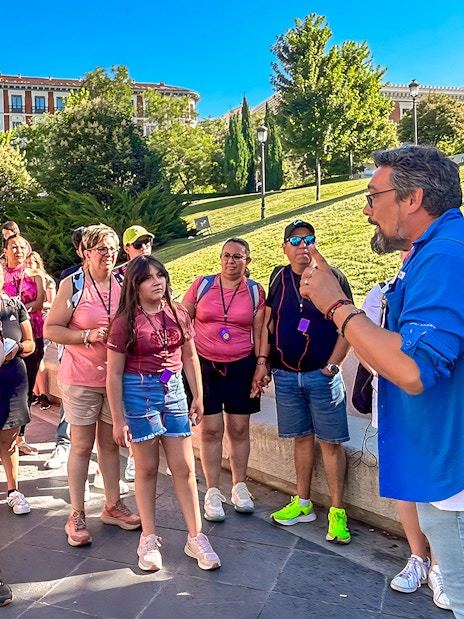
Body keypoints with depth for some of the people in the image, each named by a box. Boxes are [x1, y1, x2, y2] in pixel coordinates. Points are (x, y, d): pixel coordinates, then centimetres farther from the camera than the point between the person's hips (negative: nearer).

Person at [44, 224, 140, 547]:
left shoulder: (123, 285, 5)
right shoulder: (73, 285, -6)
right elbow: (51, 329, -8)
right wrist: (88, 335, -19)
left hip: (117, 377, 4)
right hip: (81, 378, -3)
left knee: (110, 443, 13)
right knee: (82, 445, 4)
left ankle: (113, 505, 27)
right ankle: (77, 515, 14)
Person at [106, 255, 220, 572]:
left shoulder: (178, 314, 2)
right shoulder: (126, 322, -8)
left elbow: (190, 357, 12)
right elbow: (114, 374, -6)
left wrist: (198, 396, 11)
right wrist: (118, 420, -8)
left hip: (174, 390, 3)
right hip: (139, 393, -3)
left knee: (184, 468, 5)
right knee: (147, 468, 7)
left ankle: (196, 538, 16)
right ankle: (149, 540, 22)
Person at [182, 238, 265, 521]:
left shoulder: (255, 291, 3)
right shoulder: (202, 285, 2)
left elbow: (259, 332, 5)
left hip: (241, 367, 1)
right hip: (204, 365, 0)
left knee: (239, 428, 7)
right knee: (211, 430, 2)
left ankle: (240, 487, 24)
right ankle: (213, 492, 13)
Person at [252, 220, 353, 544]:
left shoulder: (332, 277, -3)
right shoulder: (279, 278, 8)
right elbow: (268, 323, 11)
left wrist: (331, 367, -10)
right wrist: (262, 363, 4)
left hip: (321, 375, -3)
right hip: (285, 375, 4)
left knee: (331, 442, 0)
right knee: (302, 437, 13)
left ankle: (338, 512, 9)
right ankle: (303, 504, 24)